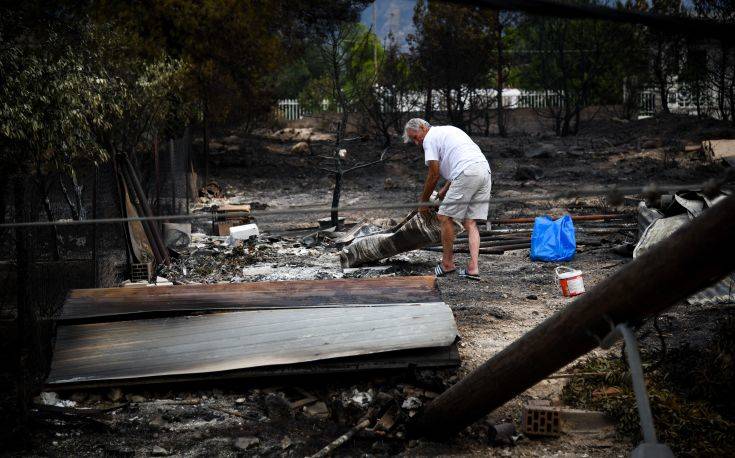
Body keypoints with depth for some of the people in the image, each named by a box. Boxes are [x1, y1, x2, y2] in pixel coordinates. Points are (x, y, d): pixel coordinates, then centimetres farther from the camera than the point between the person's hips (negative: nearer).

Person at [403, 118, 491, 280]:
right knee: (470, 222, 10)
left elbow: (434, 175, 3)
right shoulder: (447, 130, 32)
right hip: (485, 171, 9)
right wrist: (444, 190, 36)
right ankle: (473, 268, 1)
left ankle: (447, 263, 9)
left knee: (445, 216, 3)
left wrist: (423, 201, 14)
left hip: (467, 174, -9)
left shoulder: (430, 138, 5)